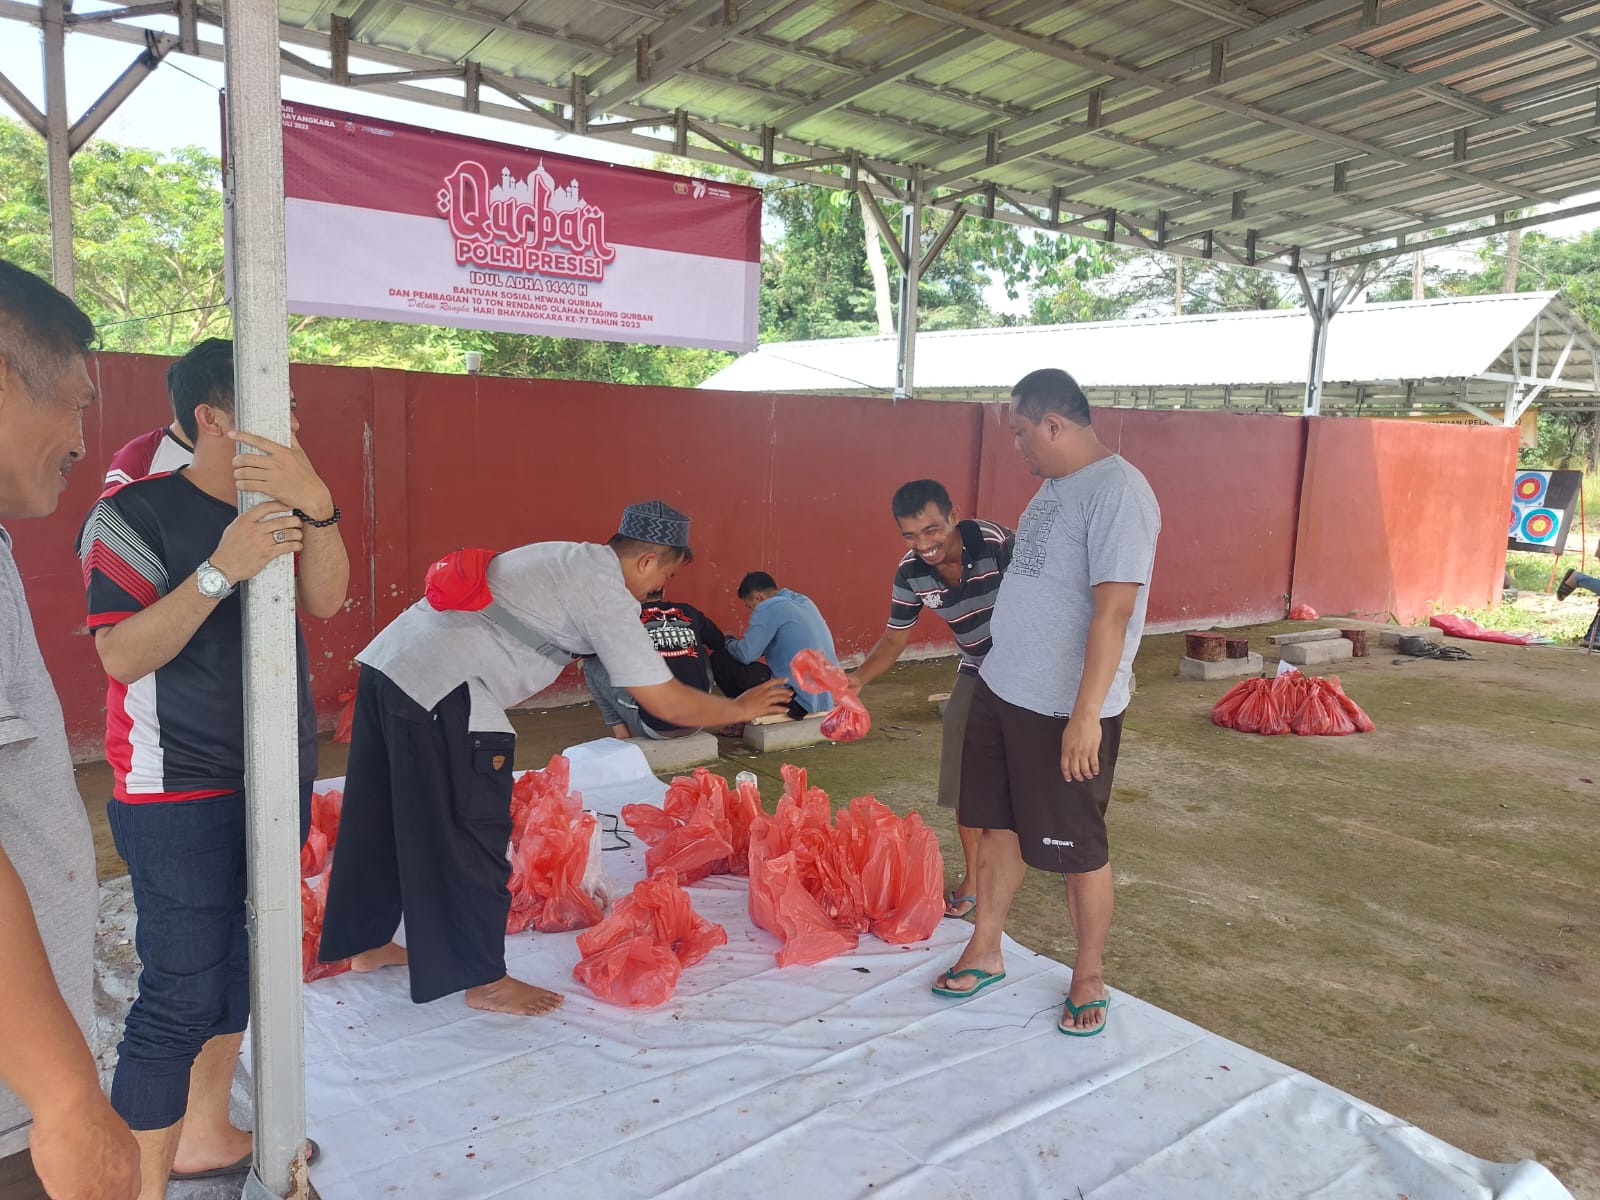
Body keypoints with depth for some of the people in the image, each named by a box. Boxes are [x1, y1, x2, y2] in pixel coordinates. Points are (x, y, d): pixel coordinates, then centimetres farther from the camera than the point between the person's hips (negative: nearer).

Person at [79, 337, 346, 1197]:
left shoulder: (275, 508, 9)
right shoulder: (137, 512, -11)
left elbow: (325, 601, -8)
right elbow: (121, 656, -18)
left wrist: (315, 504, -26)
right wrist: (221, 570, -30)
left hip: (273, 782, 7)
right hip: (181, 795, -7)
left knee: (237, 963, 16)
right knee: (181, 996, -5)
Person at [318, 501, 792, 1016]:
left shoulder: (568, 558, 17)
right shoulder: (607, 593, -9)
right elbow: (668, 703, -10)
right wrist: (741, 708, 6)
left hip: (388, 659, 10)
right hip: (441, 692, -10)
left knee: (385, 819, 22)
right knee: (471, 837, 3)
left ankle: (367, 943, 39)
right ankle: (483, 980, 16)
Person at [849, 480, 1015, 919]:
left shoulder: (999, 544, -29)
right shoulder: (911, 573, -12)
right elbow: (895, 638, 0)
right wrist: (858, 678, -16)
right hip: (976, 673, 5)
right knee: (965, 778, 4)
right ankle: (973, 878, 21)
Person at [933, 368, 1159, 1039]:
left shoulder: (1118, 492, -19)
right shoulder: (1057, 484, 11)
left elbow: (1113, 610, -24)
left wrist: (1086, 714, -26)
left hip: (1066, 710, -9)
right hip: (1002, 690, 9)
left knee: (1078, 851, 7)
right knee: (998, 826, 17)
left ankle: (1088, 978, 26)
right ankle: (984, 952, 32)